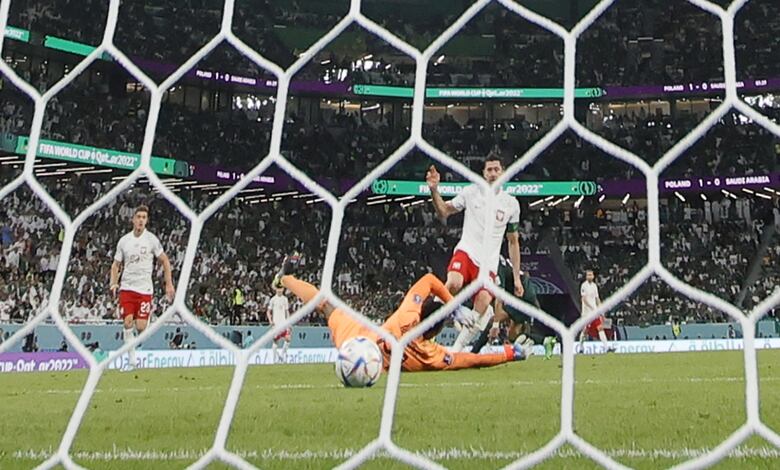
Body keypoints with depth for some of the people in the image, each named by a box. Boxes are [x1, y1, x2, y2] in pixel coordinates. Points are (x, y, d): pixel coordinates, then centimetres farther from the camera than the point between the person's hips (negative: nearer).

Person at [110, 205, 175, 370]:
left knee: (140, 327, -10)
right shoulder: (124, 241, 6)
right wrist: (114, 283, -3)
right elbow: (116, 265, 13)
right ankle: (132, 360, -1)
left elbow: (165, 261, 6)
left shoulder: (151, 239, 0)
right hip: (127, 287, 2)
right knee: (128, 323, -9)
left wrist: (169, 284, 0)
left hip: (145, 288, -2)